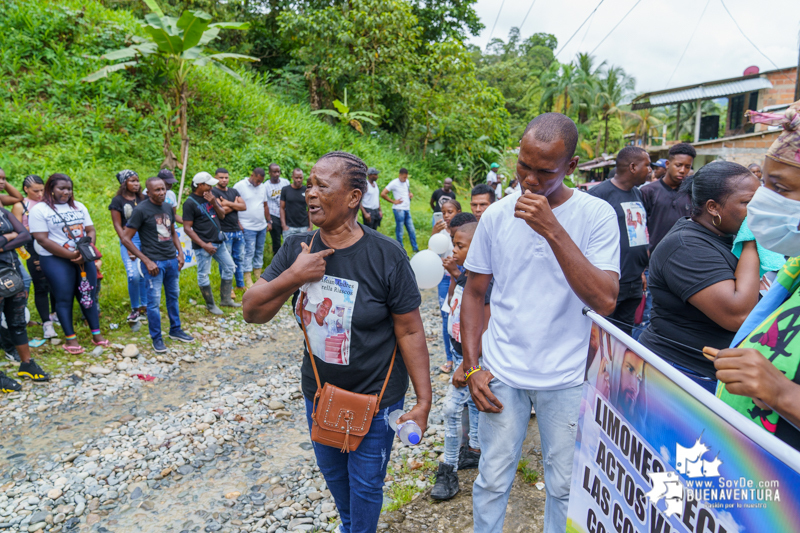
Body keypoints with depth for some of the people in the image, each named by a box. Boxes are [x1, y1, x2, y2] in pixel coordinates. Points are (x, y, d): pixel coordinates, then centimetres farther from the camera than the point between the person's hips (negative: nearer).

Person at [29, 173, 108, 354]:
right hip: (56, 260, -4)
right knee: (64, 298, 0)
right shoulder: (39, 210, -5)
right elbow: (42, 240, -13)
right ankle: (70, 339, 8)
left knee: (89, 295, 6)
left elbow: (91, 230, 7)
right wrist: (71, 255, -17)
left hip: (83, 258, 5)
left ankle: (96, 334, 13)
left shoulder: (79, 207, 11)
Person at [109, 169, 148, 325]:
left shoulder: (143, 199, 11)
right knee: (134, 275, -14)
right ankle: (135, 309, 4)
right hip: (129, 239, -4)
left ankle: (144, 307, 19)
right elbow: (117, 226, -3)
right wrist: (128, 247, -9)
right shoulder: (117, 201, 0)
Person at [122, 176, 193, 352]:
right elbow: (126, 239, -11)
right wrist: (147, 261, -14)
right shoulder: (141, 210, -11)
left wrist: (180, 252, 8)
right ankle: (156, 338, 12)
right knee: (154, 301, -1)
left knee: (173, 296, 15)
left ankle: (175, 330, 29)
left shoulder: (168, 207, 8)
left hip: (172, 260, 6)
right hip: (154, 262, -6)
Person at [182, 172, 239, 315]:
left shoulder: (211, 197, 7)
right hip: (203, 245, -7)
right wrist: (204, 245, -20)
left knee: (229, 267, 12)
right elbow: (187, 228, -15)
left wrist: (214, 202, -11)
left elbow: (222, 215, 9)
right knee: (203, 275, 1)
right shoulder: (190, 203, -12)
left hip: (219, 241, 7)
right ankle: (210, 305, 16)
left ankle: (225, 299, 24)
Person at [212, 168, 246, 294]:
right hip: (224, 232, -6)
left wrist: (229, 203, -10)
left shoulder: (234, 191, 15)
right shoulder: (213, 192, -5)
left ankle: (240, 285, 23)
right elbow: (220, 211, -18)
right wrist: (235, 205, -4)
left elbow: (244, 206, 2)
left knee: (240, 259, 12)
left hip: (237, 230, 6)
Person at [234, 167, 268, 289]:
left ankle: (259, 277, 23)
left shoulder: (263, 187, 11)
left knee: (259, 252, 12)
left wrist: (269, 221, 18)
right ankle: (248, 282, 0)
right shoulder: (239, 186, -8)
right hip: (247, 227, -6)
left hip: (262, 226, 6)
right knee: (248, 253, -6)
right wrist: (238, 223, -12)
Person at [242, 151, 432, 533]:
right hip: (318, 392, 5)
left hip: (375, 397, -5)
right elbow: (252, 312, -9)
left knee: (365, 484, 12)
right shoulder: (297, 248, -7)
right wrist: (292, 277, -26)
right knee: (332, 472, 26)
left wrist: (423, 401, -14)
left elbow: (410, 331, -16)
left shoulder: (386, 256, -20)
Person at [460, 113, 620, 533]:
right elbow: (474, 294, 5)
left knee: (565, 486, 15)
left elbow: (605, 301, -20)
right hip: (501, 373, 1)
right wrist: (472, 367, 0)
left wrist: (553, 230, -26)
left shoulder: (596, 215, -9)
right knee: (492, 481, 12)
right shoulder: (497, 215, -2)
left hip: (566, 377, -1)